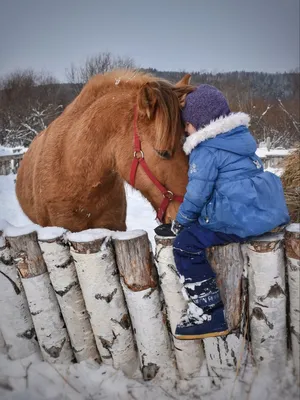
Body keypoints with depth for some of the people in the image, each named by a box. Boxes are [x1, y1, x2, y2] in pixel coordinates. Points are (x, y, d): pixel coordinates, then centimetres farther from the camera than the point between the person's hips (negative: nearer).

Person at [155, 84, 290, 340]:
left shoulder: (205, 150, -10)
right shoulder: (241, 136, 18)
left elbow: (197, 194, -10)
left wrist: (179, 223, 7)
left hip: (242, 220, -10)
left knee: (186, 244, -5)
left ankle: (208, 315, -1)